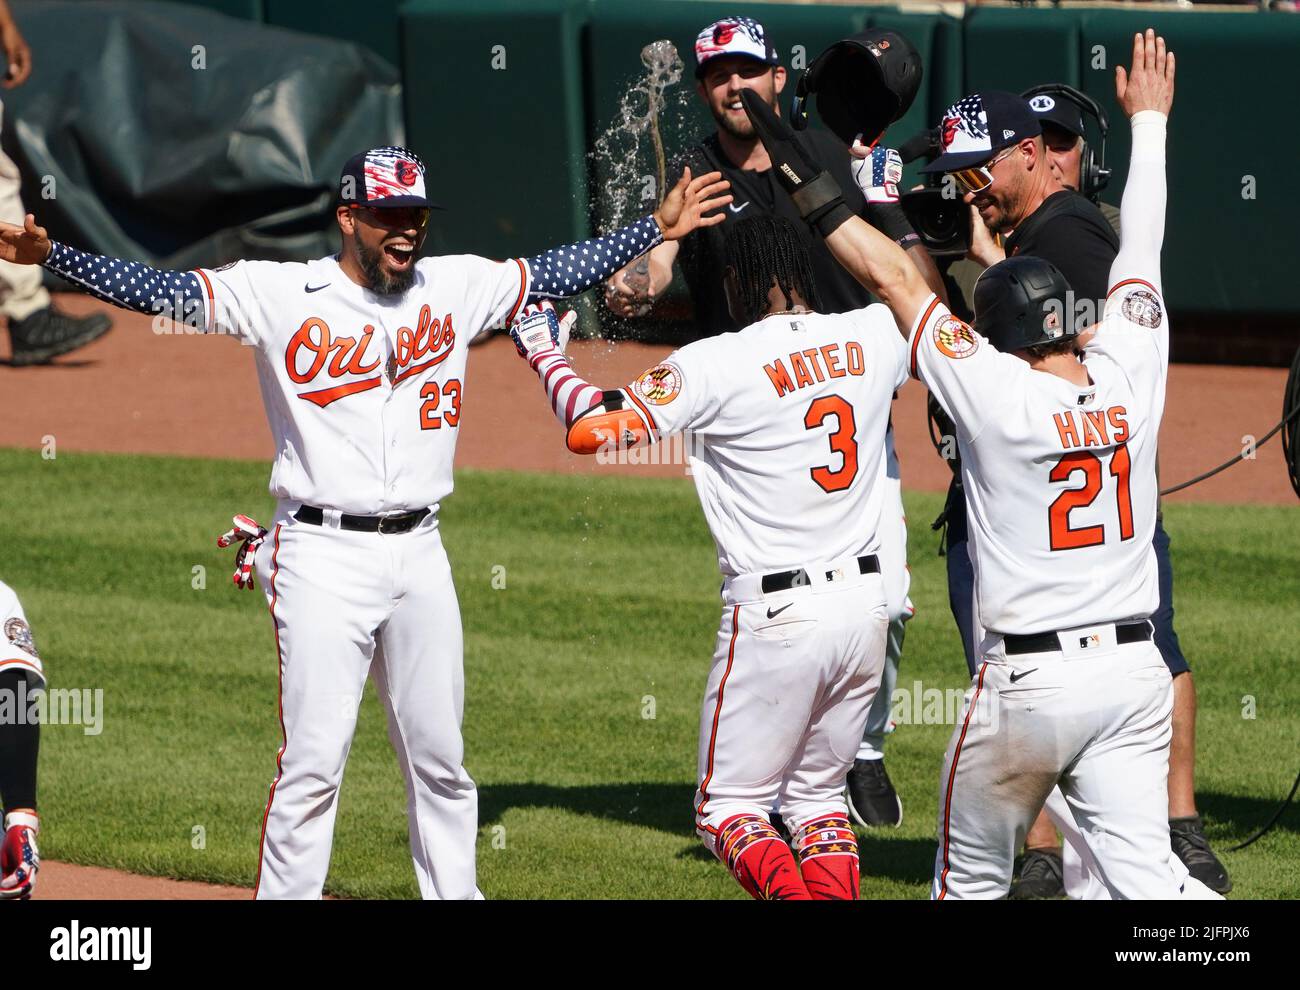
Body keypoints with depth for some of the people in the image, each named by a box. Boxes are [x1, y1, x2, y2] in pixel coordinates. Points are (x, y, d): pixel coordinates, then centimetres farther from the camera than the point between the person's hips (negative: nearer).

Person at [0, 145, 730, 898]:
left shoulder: (455, 287, 9)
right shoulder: (280, 294, -5)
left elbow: (559, 273, 18)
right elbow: (158, 291, -12)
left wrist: (659, 229, 17)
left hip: (419, 553, 4)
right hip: (323, 557, -4)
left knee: (440, 758, 11)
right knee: (314, 760, -8)